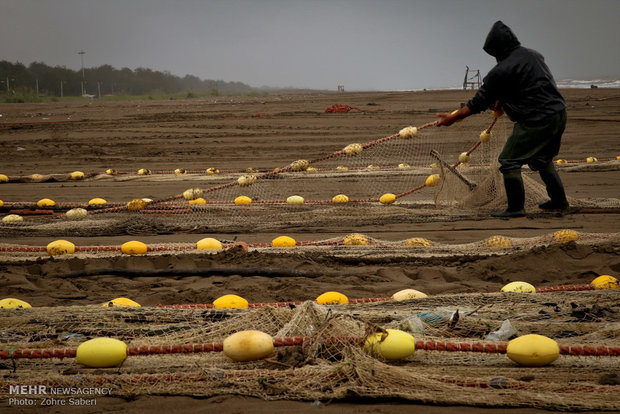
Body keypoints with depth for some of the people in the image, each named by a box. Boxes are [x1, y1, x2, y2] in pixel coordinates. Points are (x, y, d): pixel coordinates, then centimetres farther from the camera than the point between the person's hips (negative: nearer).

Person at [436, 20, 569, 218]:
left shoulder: (502, 71, -14)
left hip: (537, 120, -9)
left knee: (509, 161, -1)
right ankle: (559, 200, 33)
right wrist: (503, 102, 27)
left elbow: (479, 101, -7)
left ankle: (516, 208, -2)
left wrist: (453, 118, 2)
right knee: (541, 158, 26)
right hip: (559, 113, 9)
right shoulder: (533, 55, 11)